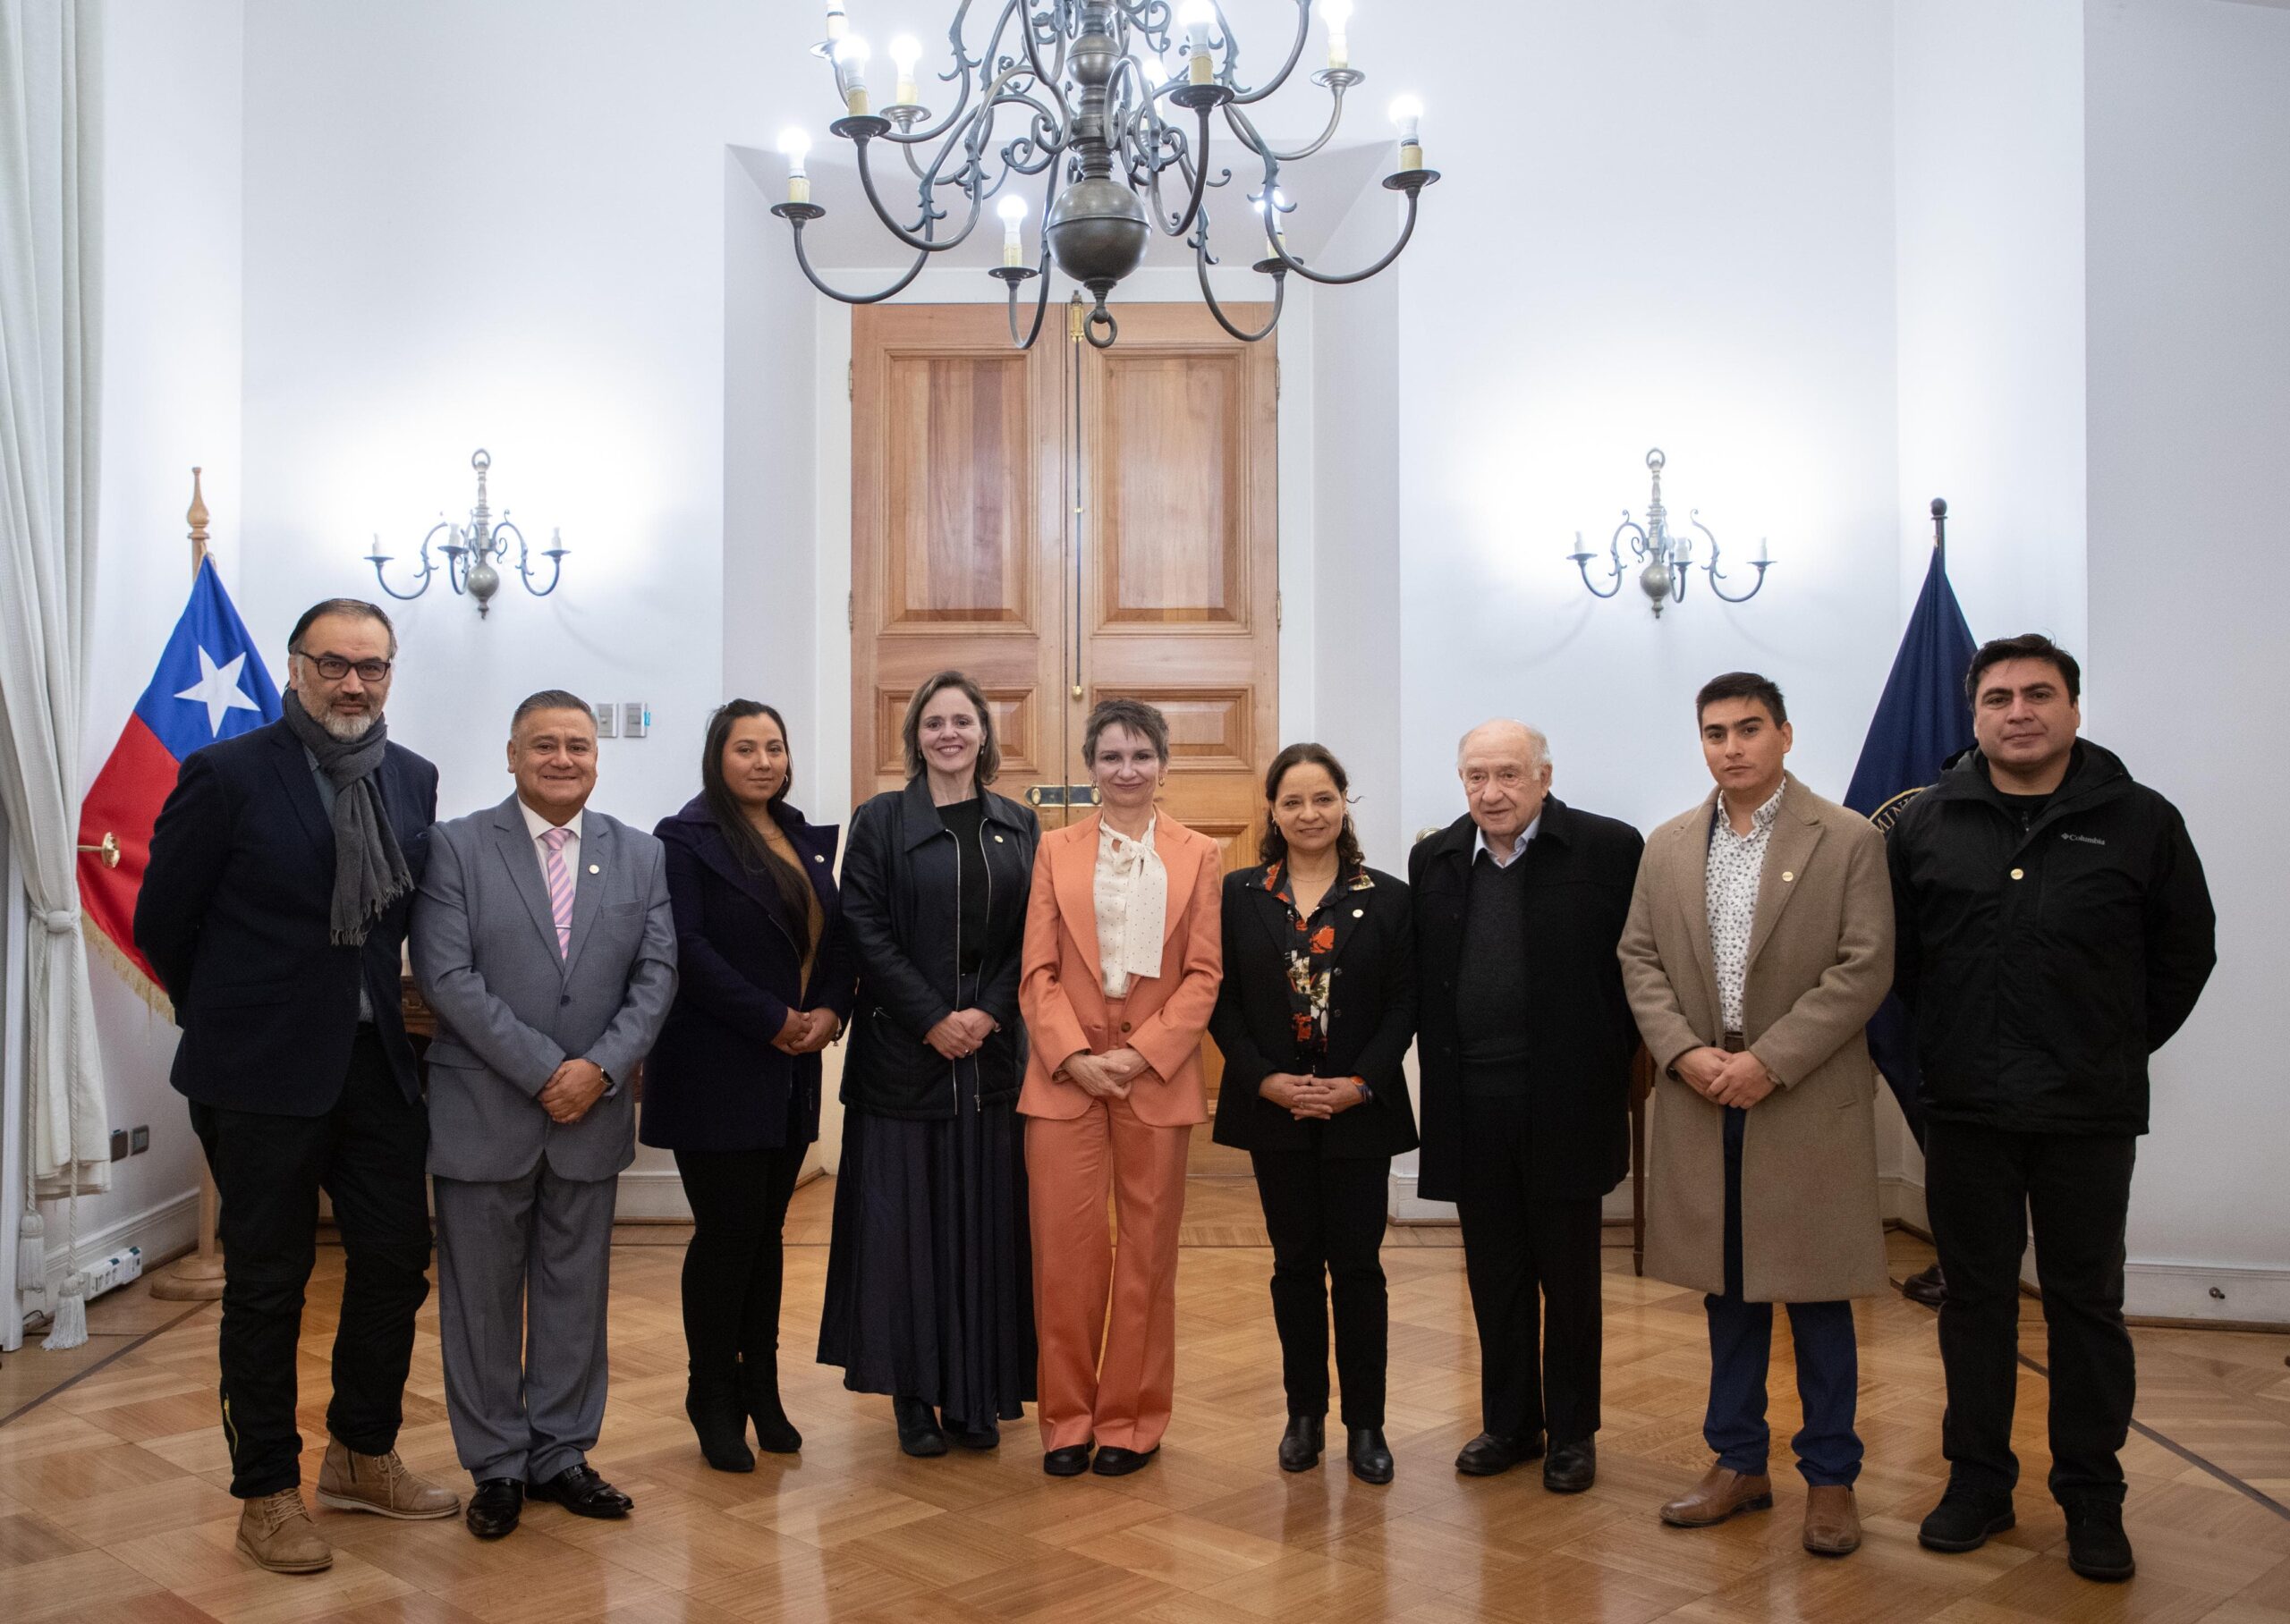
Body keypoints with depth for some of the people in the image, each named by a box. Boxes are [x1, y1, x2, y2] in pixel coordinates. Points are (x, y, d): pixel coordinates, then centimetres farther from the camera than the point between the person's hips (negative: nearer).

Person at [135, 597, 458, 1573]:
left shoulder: (413, 780, 4)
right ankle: (267, 1495, 21)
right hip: (263, 1071, -5)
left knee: (397, 1258, 11)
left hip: (377, 1060, 5)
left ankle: (363, 1457, 31)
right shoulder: (227, 775, -10)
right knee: (268, 1283, 6)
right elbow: (163, 922, -2)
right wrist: (232, 1018, 7)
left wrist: (378, 1006, 9)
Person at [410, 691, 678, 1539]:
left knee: (576, 1292, 11)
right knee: (483, 1297, 7)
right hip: (484, 1112, -3)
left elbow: (656, 975, 2)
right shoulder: (456, 848, -4)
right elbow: (447, 976, -11)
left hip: (594, 1111, 3)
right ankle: (497, 1464, 21)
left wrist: (602, 1068, -12)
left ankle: (560, 1453, 25)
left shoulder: (639, 855, 6)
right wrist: (543, 1070, -15)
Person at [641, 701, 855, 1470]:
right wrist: (773, 1020, -16)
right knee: (726, 1233, -2)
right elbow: (686, 949, -15)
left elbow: (837, 936, 13)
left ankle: (761, 1388, 21)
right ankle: (714, 1403, 12)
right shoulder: (686, 838, -6)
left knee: (766, 1232, 11)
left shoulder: (809, 840, 14)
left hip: (790, 1071, 6)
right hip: (716, 1072, -6)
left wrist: (830, 1011, -5)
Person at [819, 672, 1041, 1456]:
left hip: (993, 1052, 3)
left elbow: (1033, 936, 5)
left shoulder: (1019, 826, 9)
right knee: (905, 1220, 1)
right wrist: (933, 1020, -13)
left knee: (986, 1221, 5)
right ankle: (913, 1394, 11)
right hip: (903, 1050, -2)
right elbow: (865, 931, -6)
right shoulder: (881, 821, 1)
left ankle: (977, 1393, 14)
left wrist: (989, 1013, -10)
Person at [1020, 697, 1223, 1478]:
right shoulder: (1056, 851, 7)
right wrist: (1074, 1055, -12)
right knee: (1065, 1246, 1)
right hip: (1066, 1072, 0)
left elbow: (1204, 973, 0)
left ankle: (1132, 1418, 18)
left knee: (1147, 1250, 7)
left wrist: (1141, 1053, -11)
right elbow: (1038, 971, 2)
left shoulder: (1197, 856, 6)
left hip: (1157, 1075, 0)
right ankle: (1067, 1417, 14)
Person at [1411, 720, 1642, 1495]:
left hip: (1565, 1101, -3)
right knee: (1495, 1277, 13)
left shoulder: (1608, 848, -6)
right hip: (1472, 1105, 3)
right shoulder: (1434, 860, 6)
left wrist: (1611, 1071, -8)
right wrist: (1442, 1074, 1)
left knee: (1569, 1277, 10)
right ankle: (1509, 1422, 27)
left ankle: (1572, 1431, 24)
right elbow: (1424, 979, 8)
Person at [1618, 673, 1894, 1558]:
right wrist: (1684, 1052, -8)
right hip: (1701, 1098, 4)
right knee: (1726, 1287, 12)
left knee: (1816, 1292, 5)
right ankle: (1738, 1463, 25)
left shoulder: (1849, 839, -4)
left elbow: (1864, 968, -10)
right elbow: (1640, 958, 7)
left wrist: (1768, 1061, -16)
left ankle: (1829, 1476, 19)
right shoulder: (1669, 847, 9)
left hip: (1809, 1101, -3)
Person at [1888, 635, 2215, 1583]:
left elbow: (2185, 953, 7)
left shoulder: (2140, 821, 0)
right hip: (1966, 1112, 1)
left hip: (2090, 1117, -1)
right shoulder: (1925, 824, 3)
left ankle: (2092, 1498, 20)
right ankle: (1977, 1480, 22)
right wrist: (1941, 1048, 7)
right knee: (1976, 1298, 10)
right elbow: (1894, 954, 12)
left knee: (2086, 1302, 8)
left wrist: (2117, 1050, 5)